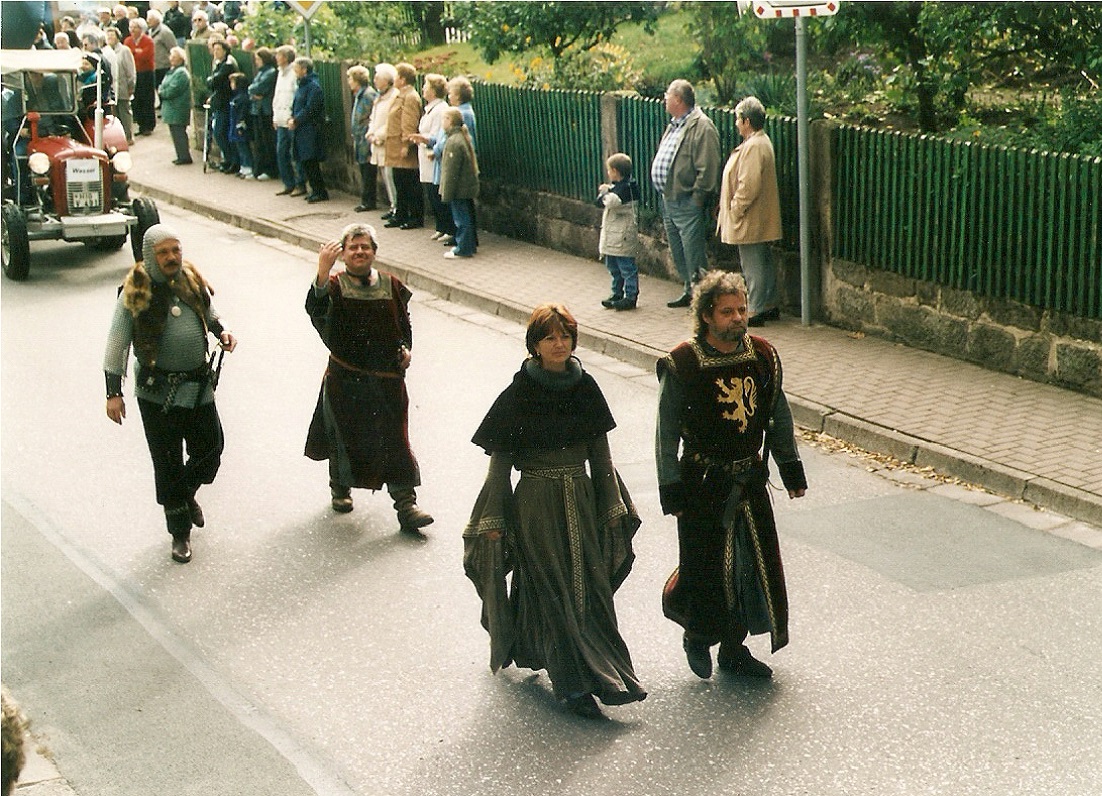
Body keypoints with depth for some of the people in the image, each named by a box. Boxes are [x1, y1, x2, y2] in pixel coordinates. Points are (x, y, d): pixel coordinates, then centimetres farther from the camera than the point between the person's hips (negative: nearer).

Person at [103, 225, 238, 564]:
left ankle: (187, 494, 43)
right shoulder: (136, 293, -12)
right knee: (168, 464, 5)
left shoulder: (192, 282, 1)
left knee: (210, 450, 11)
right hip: (157, 392, -4)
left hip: (198, 386, 4)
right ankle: (180, 533, 19)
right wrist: (113, 392, -12)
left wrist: (223, 332, -1)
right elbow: (117, 344, -9)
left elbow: (209, 313, 21)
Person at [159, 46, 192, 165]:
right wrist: (161, 90, -1)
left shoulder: (181, 73, -16)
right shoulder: (173, 71, 16)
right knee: (176, 133, 13)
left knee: (178, 133, -7)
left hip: (177, 109, -10)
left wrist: (161, 92, -6)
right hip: (172, 110, 10)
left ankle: (184, 157, -2)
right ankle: (182, 156, 19)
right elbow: (165, 87, 20)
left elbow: (172, 91, -22)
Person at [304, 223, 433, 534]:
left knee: (394, 438, -2)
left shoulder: (391, 285, 2)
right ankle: (340, 489, 40)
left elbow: (405, 323, 15)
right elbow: (316, 308, -30)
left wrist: (406, 348, -4)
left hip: (387, 377, 1)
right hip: (346, 377, -1)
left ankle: (405, 503, 0)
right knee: (346, 436, 14)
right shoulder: (334, 284, -8)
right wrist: (323, 271, -45)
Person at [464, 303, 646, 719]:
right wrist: (493, 520, -7)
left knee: (589, 587, 6)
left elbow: (600, 454, 11)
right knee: (552, 591, -2)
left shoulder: (585, 389, 3)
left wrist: (612, 506, 11)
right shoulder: (518, 396, -9)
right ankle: (574, 684, 2)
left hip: (581, 502, 5)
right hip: (536, 504, -4)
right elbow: (499, 462, -6)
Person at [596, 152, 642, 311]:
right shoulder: (615, 186, 14)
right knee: (614, 268, 17)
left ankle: (630, 297, -3)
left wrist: (604, 192, -7)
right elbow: (599, 202, 16)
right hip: (612, 237, 10)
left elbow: (611, 201, -25)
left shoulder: (626, 187, -17)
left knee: (627, 268, -5)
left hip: (623, 235, -10)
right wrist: (604, 191, 0)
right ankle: (617, 294, 26)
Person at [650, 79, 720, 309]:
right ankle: (689, 292, 28)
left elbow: (707, 169, -20)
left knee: (693, 253, -7)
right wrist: (664, 194, 16)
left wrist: (696, 200, -19)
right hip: (669, 201, 10)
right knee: (678, 252, 17)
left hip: (687, 203, -10)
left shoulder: (702, 127, -15)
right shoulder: (674, 125, 15)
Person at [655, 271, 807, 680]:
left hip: (750, 479, 5)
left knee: (756, 565, 8)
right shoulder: (682, 364, -14)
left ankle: (735, 648, 25)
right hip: (703, 483, -5)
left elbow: (778, 417, 12)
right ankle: (697, 637, 29)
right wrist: (672, 489, -10)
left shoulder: (763, 357, 0)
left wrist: (791, 468, 15)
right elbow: (667, 432, -9)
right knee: (707, 568, 1)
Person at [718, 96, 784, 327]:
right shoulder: (762, 142, 14)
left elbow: (749, 186, -25)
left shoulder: (754, 147, -20)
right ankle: (770, 306, 24)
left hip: (750, 221, -11)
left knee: (753, 266, -5)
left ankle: (755, 311, -2)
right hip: (762, 221, 11)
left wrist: (735, 210, -16)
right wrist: (734, 210, 19)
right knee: (764, 263, 16)